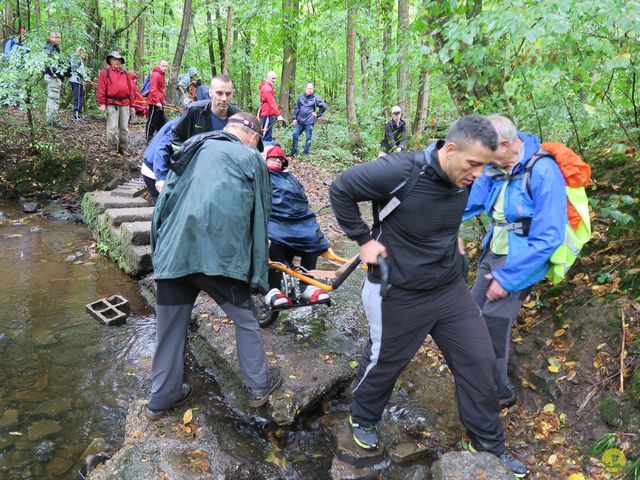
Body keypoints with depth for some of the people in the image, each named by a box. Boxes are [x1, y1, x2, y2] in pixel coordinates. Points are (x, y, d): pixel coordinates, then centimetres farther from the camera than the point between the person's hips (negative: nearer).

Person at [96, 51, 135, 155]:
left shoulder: (124, 74, 18)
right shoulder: (105, 72, 4)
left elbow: (130, 89, 18)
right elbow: (101, 89, -2)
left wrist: (131, 105, 14)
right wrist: (102, 103, -9)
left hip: (125, 104, 5)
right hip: (112, 104, -5)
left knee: (124, 128, 7)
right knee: (113, 128, -7)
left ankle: (123, 148, 16)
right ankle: (112, 149, 2)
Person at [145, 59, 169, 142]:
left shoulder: (161, 75, 15)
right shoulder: (155, 75, -15)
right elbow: (153, 90, -22)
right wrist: (157, 101, -25)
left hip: (159, 102, 10)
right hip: (154, 103, -10)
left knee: (162, 120, 16)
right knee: (152, 121, -3)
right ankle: (149, 139, 3)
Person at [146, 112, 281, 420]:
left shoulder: (193, 148, 19)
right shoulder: (251, 158, 6)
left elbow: (164, 200, 20)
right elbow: (260, 217, 8)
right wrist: (257, 272, 16)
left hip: (171, 252, 5)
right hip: (218, 253, -4)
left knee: (170, 326, 16)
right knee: (245, 319, 15)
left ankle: (161, 398, 30)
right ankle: (259, 385, 27)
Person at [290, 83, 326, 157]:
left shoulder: (315, 98, -2)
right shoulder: (301, 97, 6)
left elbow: (323, 107, 6)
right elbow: (296, 108, 12)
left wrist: (317, 114, 2)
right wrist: (295, 118, 7)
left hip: (309, 121, -3)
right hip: (300, 121, 4)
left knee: (308, 138, 2)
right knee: (295, 135, 4)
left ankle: (305, 153, 10)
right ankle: (293, 152, 14)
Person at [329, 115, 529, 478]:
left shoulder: (464, 178, -7)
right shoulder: (400, 172, -28)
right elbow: (341, 189, -16)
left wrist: (451, 238, 6)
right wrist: (364, 239, -14)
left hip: (451, 288, 6)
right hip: (400, 294, -5)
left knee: (480, 361, 10)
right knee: (385, 363, 15)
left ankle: (489, 443, 33)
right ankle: (363, 419, 46)